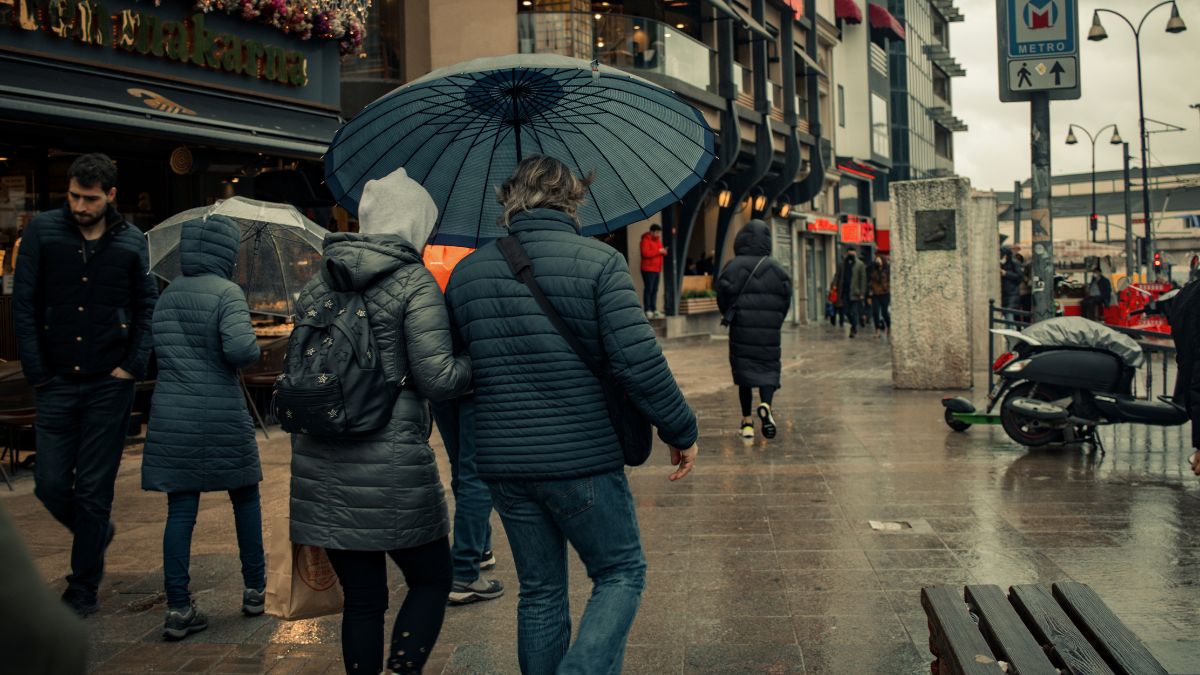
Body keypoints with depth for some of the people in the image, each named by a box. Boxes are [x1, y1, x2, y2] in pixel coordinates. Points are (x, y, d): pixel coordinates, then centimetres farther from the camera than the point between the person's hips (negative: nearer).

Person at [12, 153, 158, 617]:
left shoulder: (131, 242, 1)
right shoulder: (43, 231, 0)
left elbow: (148, 307, 7)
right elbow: (24, 305, 1)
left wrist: (134, 366, -4)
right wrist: (37, 372, -4)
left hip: (108, 386, -1)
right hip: (56, 384, 1)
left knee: (93, 491, 3)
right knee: (50, 484, 4)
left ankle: (83, 591, 16)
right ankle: (97, 534, 35)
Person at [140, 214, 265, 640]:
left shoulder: (166, 296, 10)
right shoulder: (226, 293, -9)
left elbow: (154, 353, 11)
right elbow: (240, 349, -23)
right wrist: (253, 350, -3)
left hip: (171, 416, 5)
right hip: (221, 417, -4)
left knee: (180, 509, 6)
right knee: (245, 498, 14)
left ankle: (178, 609, 4)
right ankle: (255, 590, 24)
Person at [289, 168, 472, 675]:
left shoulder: (319, 283, 10)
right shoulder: (414, 282, -7)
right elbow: (437, 379, -13)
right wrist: (476, 361, 6)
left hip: (319, 465, 6)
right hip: (389, 465, -6)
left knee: (361, 599, 16)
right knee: (432, 579, 14)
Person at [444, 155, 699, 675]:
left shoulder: (466, 273, 7)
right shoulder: (599, 262, -9)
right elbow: (638, 362, -17)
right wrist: (681, 431, -5)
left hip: (502, 463, 5)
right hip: (582, 458, -5)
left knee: (540, 591, 18)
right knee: (621, 574, 13)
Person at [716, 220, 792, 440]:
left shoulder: (733, 267, -4)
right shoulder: (776, 269, 0)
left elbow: (723, 294, -8)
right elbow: (786, 296, -2)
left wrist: (729, 315, 11)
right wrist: (776, 321, 11)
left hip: (741, 330, 0)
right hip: (769, 331, 0)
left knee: (744, 370, 9)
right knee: (768, 368, 8)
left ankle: (747, 421, 10)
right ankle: (765, 405, -21)